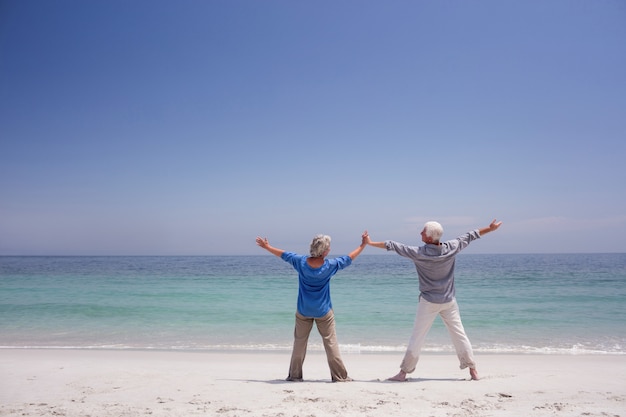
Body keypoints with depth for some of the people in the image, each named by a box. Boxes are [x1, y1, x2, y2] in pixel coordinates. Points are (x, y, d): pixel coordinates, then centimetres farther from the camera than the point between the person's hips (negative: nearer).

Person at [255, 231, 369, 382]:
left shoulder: (301, 262, -12)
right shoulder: (329, 265, -15)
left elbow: (283, 255, 2)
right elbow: (348, 259, -2)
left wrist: (266, 246, 17)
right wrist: (363, 245, 11)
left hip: (303, 311, 2)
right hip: (323, 312, -2)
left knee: (299, 342, 13)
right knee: (331, 342, 4)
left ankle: (294, 375, 20)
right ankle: (339, 376, 6)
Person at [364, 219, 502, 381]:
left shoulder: (419, 253, -17)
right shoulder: (451, 248, -8)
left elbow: (393, 246, -9)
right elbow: (470, 236, 7)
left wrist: (371, 243, 1)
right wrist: (490, 228, 20)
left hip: (428, 302, -3)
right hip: (449, 301, 3)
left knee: (417, 338, 2)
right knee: (459, 334, 11)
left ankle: (403, 372, 7)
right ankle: (473, 370, 15)